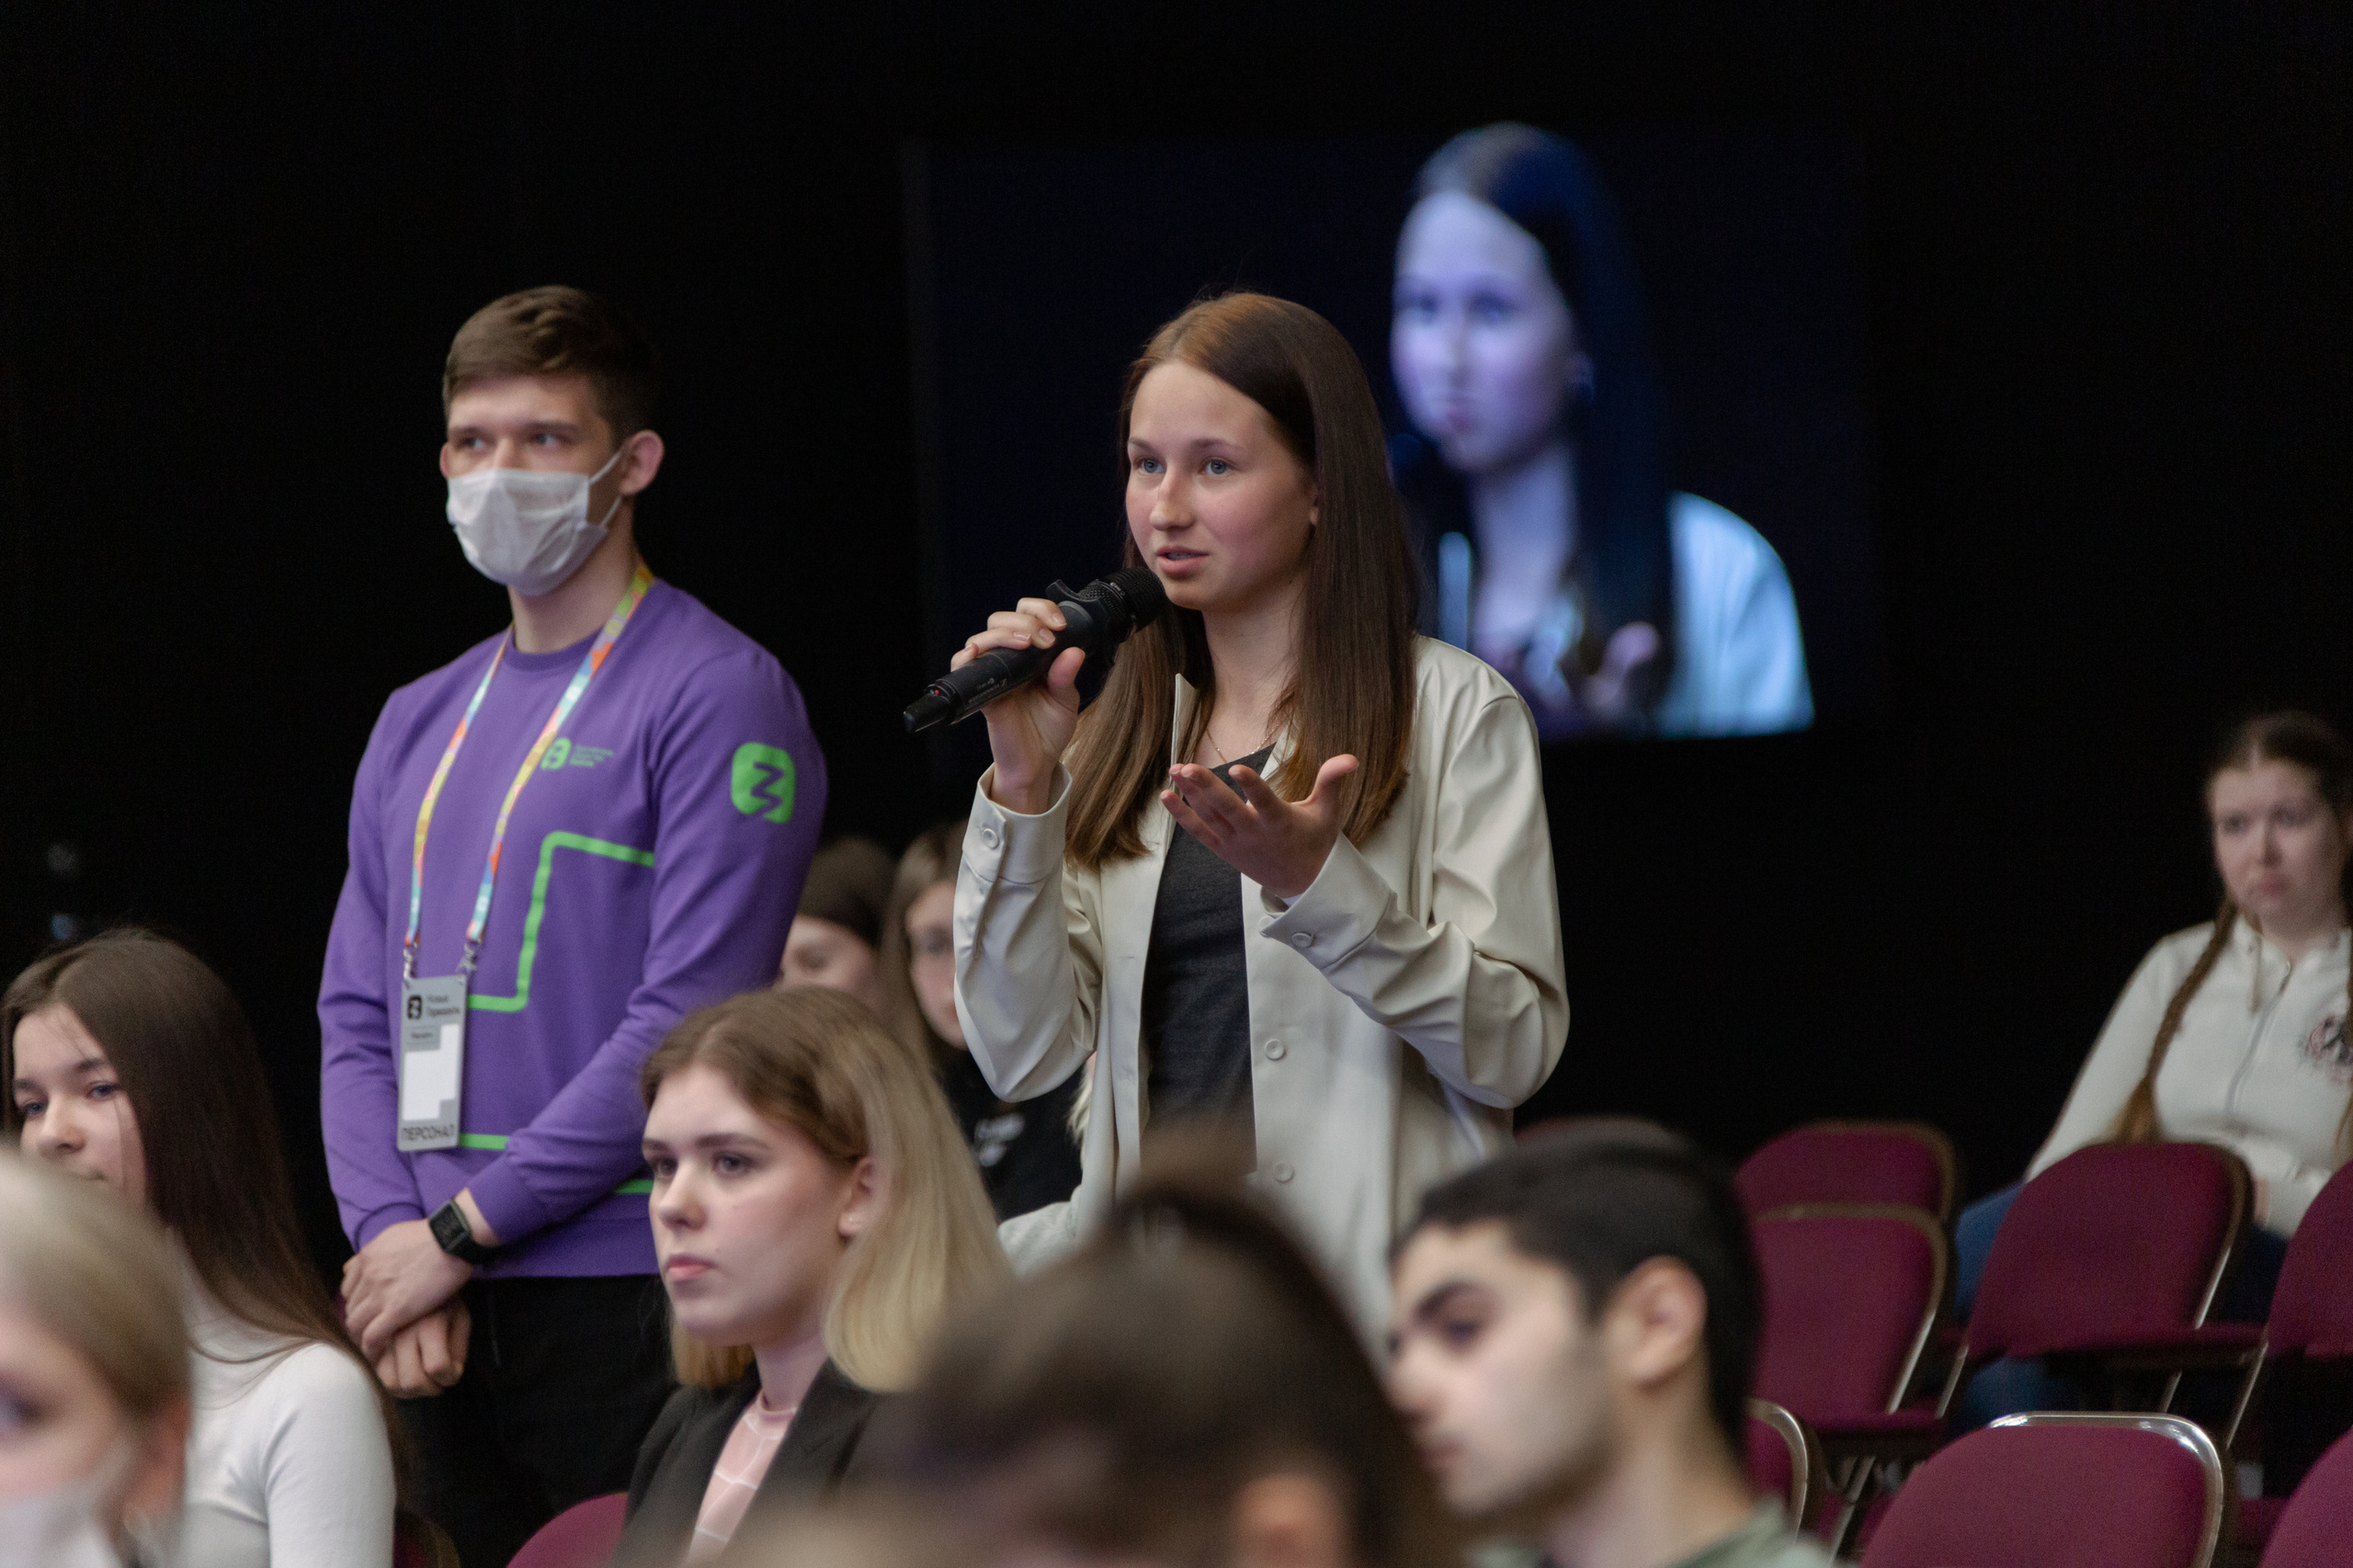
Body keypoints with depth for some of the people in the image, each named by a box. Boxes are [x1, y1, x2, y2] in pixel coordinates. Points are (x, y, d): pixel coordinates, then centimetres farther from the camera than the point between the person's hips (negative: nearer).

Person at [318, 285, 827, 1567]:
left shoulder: (718, 696, -6)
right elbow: (357, 1017, 14)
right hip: (443, 1315, 6)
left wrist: (464, 1230, -14)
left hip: (628, 1300, -6)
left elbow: (688, 1017, -14)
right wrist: (390, 1238, -4)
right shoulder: (421, 726, 17)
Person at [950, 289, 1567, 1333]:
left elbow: (1516, 1050, -5)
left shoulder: (1453, 713, 4)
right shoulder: (1121, 740, 17)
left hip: (1366, 1276, -4)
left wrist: (1317, 885, -16)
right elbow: (1022, 1057, 6)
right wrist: (1024, 789, -3)